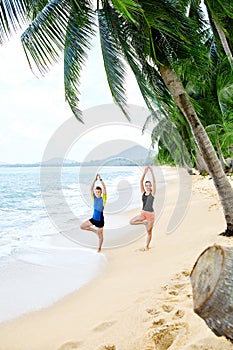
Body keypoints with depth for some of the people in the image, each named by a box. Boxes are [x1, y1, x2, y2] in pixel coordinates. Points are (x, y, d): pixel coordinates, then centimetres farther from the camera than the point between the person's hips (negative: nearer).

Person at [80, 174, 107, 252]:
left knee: (100, 235, 9)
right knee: (82, 226, 2)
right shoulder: (94, 198, -1)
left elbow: (104, 188, -24)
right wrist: (95, 179, -22)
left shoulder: (103, 198, -11)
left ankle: (99, 248, 32)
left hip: (100, 220, -4)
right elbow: (91, 188, -12)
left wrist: (100, 179, -29)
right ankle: (95, 230, 19)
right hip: (93, 218, 4)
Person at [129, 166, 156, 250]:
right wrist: (145, 172, -12)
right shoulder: (143, 192, 4)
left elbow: (154, 182, -14)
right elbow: (141, 181, -3)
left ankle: (147, 246, 23)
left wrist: (151, 172, -19)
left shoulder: (152, 193, -4)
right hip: (143, 213, 4)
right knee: (131, 222, -12)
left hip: (150, 214, -4)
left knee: (149, 232, 5)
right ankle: (145, 222, 5)